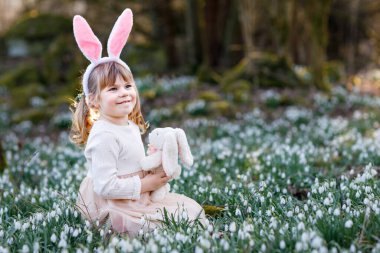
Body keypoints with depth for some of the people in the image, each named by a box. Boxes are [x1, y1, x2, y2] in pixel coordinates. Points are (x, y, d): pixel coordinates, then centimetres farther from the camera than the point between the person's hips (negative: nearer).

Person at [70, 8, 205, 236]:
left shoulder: (132, 127, 8)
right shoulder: (104, 137, -23)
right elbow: (105, 186, -28)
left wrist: (155, 172, 2)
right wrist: (145, 185, -18)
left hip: (138, 198, 10)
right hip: (113, 209, -10)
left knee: (192, 208, 9)